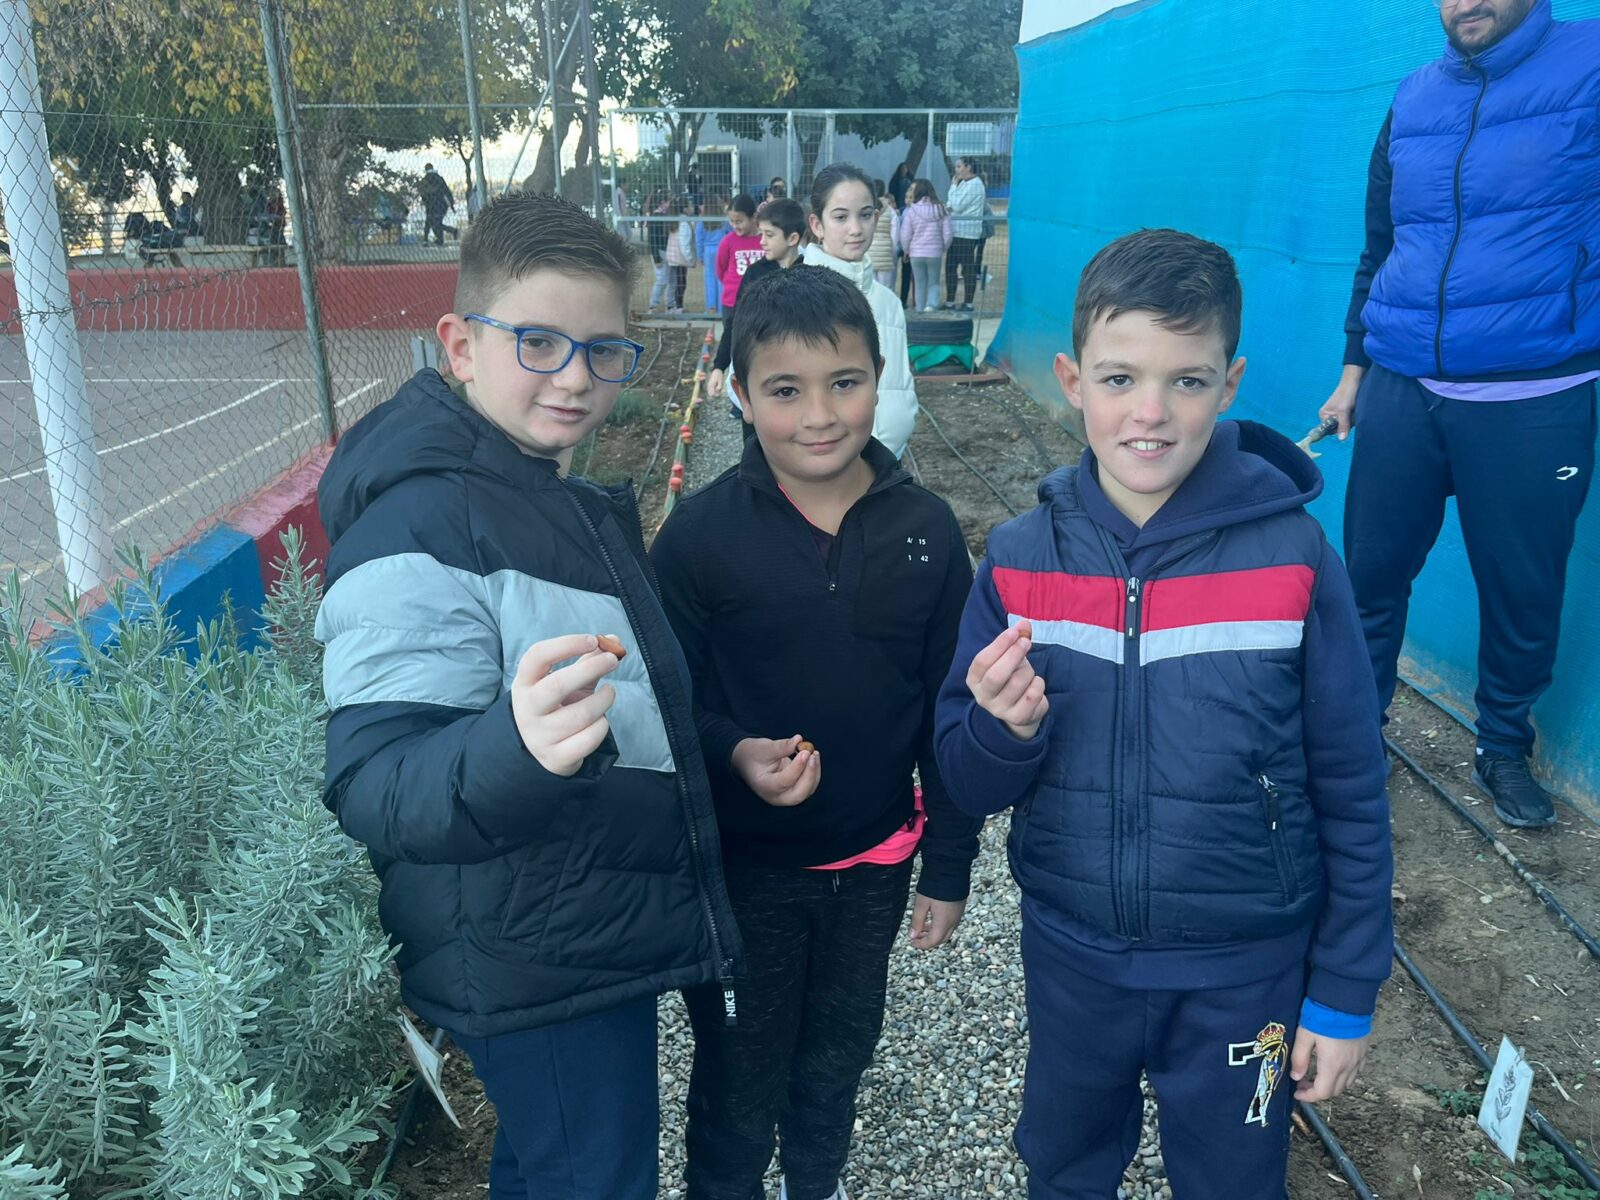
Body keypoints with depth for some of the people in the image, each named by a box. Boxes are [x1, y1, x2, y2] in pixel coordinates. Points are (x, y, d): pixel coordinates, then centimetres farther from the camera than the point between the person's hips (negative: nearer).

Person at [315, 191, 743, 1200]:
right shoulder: (418, 523, -22)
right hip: (535, 975, -9)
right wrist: (516, 750, -49)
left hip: (609, 943, 9)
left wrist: (731, 752, 10)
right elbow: (377, 790, -32)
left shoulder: (582, 505, 8)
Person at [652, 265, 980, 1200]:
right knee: (740, 1077, 17)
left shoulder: (926, 529, -9)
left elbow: (948, 713, -2)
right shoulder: (700, 534, -16)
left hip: (873, 862, 3)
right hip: (742, 868, -2)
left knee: (839, 1056, 25)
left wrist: (949, 866, 2)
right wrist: (735, 754, -28)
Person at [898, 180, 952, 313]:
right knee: (933, 283, 12)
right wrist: (943, 248, 15)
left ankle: (920, 310, 15)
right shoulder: (941, 209, -3)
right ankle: (931, 305, -11)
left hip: (916, 253, -1)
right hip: (935, 253, 1)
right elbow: (947, 234, -2)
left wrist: (907, 250, 9)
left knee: (920, 284, 12)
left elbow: (905, 235, -8)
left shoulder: (911, 210, -10)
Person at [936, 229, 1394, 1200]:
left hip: (1245, 973, -2)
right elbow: (970, 785, -4)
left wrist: (1345, 993, -2)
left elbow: (1351, 794, -7)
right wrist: (1004, 729, -25)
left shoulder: (1293, 555, -16)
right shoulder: (1021, 560, -10)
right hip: (1070, 957, 2)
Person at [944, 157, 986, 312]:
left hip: (967, 233, -9)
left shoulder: (974, 184, -12)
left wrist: (954, 185, -8)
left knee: (968, 268, -4)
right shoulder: (963, 183, 16)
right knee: (950, 266, 9)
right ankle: (950, 302, 15)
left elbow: (957, 206, -17)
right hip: (956, 231, 9)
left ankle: (968, 304, 1)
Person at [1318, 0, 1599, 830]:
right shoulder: (1414, 100, 10)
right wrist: (1354, 366, 16)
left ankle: (1503, 749, 29)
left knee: (1522, 594, 8)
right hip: (1400, 389, 3)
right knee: (1370, 572, 8)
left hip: (1532, 400, -3)